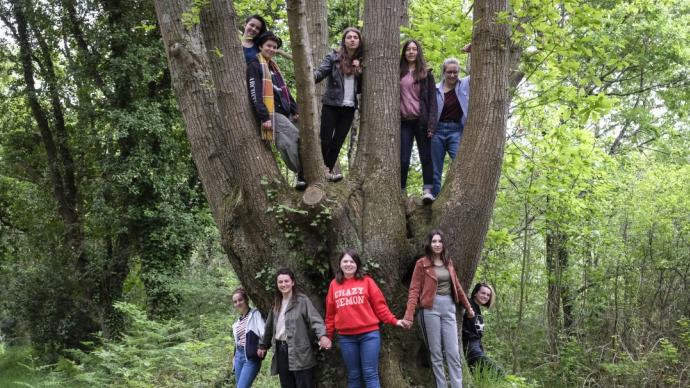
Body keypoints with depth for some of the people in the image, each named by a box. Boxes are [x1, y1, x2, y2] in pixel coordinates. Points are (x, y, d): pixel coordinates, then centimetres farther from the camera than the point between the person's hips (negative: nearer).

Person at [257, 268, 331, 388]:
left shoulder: (302, 300, -3)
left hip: (299, 352, -6)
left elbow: (315, 319, -14)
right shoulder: (276, 304, 17)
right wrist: (263, 345, 30)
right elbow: (269, 326, 26)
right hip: (281, 350, 6)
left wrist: (322, 336, -31)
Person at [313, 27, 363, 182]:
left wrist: (360, 72, -5)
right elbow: (320, 72, -15)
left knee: (338, 142, 7)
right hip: (331, 105, -4)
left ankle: (329, 170, 16)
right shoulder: (333, 57, -1)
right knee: (325, 140, -8)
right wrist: (310, 76, -38)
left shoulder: (360, 62, 11)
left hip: (349, 108, 4)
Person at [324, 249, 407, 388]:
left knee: (370, 374, -3)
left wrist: (393, 321, -8)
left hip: (369, 334, -2)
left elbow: (379, 305, 2)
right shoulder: (334, 284, 9)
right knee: (353, 376, 10)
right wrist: (328, 335, 13)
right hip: (346, 337, 2)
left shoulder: (366, 281, 3)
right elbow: (330, 313, 11)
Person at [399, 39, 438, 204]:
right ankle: (401, 191, 4)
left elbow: (432, 100, 1)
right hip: (404, 122, 2)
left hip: (421, 121, -2)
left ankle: (427, 190, -4)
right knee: (403, 159, 0)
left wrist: (431, 124, -9)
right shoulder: (398, 74, 12)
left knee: (426, 157, -3)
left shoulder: (426, 74, 7)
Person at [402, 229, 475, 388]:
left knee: (453, 352, 0)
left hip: (449, 308, 4)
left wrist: (468, 307, 25)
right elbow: (414, 290, -6)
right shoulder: (421, 264, -1)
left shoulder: (448, 263, 13)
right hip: (431, 308, -4)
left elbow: (457, 286, 22)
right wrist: (409, 315, -15)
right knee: (436, 353, 2)